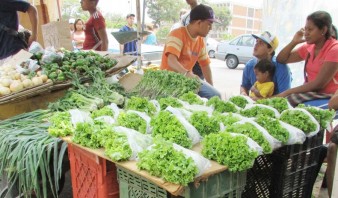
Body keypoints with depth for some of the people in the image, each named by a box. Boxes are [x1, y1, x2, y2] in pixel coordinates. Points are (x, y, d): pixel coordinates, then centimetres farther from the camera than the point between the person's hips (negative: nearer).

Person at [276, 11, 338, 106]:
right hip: (312, 93, 6)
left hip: (327, 96, -6)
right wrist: (294, 42, 0)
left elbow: (319, 84, -20)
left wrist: (287, 92, -21)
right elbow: (281, 59, 15)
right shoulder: (308, 47, 9)